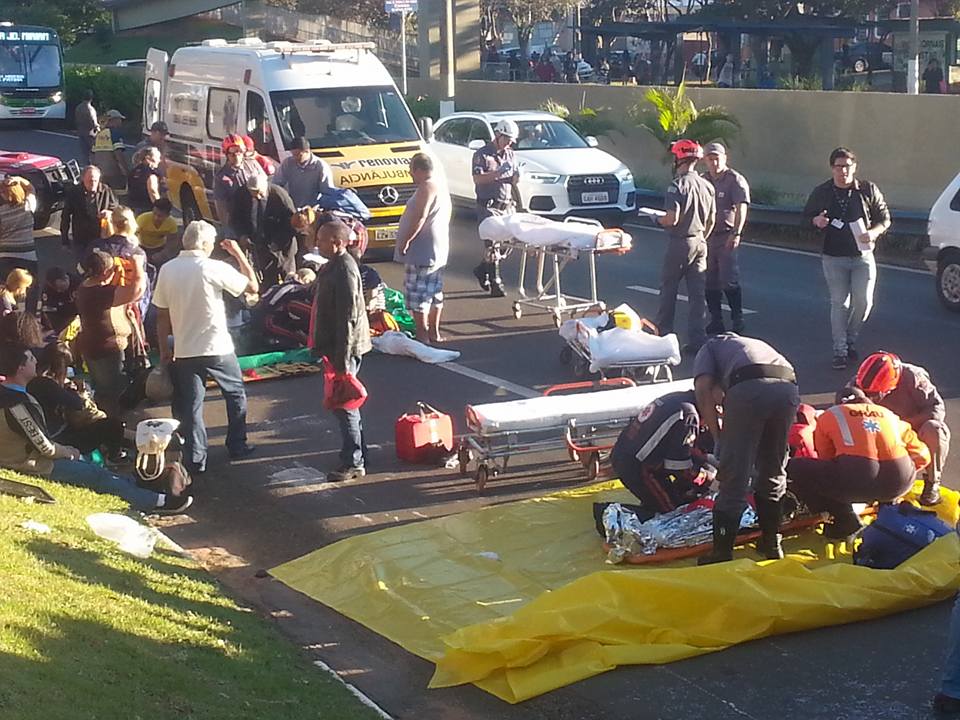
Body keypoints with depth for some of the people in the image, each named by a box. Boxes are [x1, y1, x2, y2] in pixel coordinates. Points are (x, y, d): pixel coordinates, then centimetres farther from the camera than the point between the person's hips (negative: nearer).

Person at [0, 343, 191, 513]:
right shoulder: (16, 403, -27)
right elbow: (44, 447, -22)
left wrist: (64, 449, 8)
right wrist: (68, 452, -3)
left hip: (29, 456, 10)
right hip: (32, 466, -10)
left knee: (93, 469, 11)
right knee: (96, 476, -7)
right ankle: (157, 502, -1)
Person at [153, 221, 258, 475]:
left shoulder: (167, 270, -1)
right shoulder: (214, 268, -14)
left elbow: (162, 315, 2)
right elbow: (253, 285, -5)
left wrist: (164, 349, 12)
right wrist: (239, 253, 4)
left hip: (184, 351, 3)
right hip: (217, 348, -3)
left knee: (190, 405, 10)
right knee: (235, 393, 19)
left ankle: (195, 460, 10)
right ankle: (237, 446, 25)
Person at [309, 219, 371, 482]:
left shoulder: (344, 270, -22)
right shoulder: (332, 266, 10)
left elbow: (349, 318, -24)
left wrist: (342, 359, -24)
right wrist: (323, 347, 22)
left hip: (345, 348, -10)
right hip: (334, 346, 10)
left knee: (343, 405, -3)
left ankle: (353, 463, 5)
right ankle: (357, 454, 28)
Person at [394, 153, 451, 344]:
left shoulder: (427, 188, -17)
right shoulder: (441, 185, 15)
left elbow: (419, 218, -24)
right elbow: (447, 212, 21)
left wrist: (405, 240, -18)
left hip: (422, 252, -11)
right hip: (438, 250, 11)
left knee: (417, 294, -6)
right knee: (434, 292, 15)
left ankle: (422, 334, -6)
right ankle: (434, 332, 22)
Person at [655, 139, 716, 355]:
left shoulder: (678, 186, -16)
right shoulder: (707, 186, 5)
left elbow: (672, 219, -21)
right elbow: (711, 220, 11)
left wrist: (656, 218, -1)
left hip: (680, 243, -6)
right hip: (700, 243, 6)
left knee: (668, 289, 9)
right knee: (698, 293, 5)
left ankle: (664, 333, 16)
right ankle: (697, 339, 4)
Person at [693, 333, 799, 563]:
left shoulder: (709, 347, 30)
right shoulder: (756, 344, 45)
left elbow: (703, 389, 9)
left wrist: (718, 438, 13)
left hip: (749, 388, -5)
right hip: (789, 388, 5)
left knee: (734, 478, 3)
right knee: (773, 473, 22)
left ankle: (722, 553, 6)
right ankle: (771, 544, 30)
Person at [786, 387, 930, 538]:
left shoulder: (829, 416, 22)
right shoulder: (890, 415, 29)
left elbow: (826, 460, 29)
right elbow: (922, 456, 26)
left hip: (855, 480, -5)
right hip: (900, 482, 5)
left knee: (793, 468, 14)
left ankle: (844, 520, 8)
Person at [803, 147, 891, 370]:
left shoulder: (868, 190, -2)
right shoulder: (821, 192, 0)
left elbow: (885, 218, 5)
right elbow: (807, 215, 13)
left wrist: (873, 233, -15)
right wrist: (816, 221, -11)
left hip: (863, 256, 0)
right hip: (834, 258, 0)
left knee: (863, 301, -1)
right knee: (839, 304, 1)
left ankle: (850, 340, 24)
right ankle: (840, 350, 8)